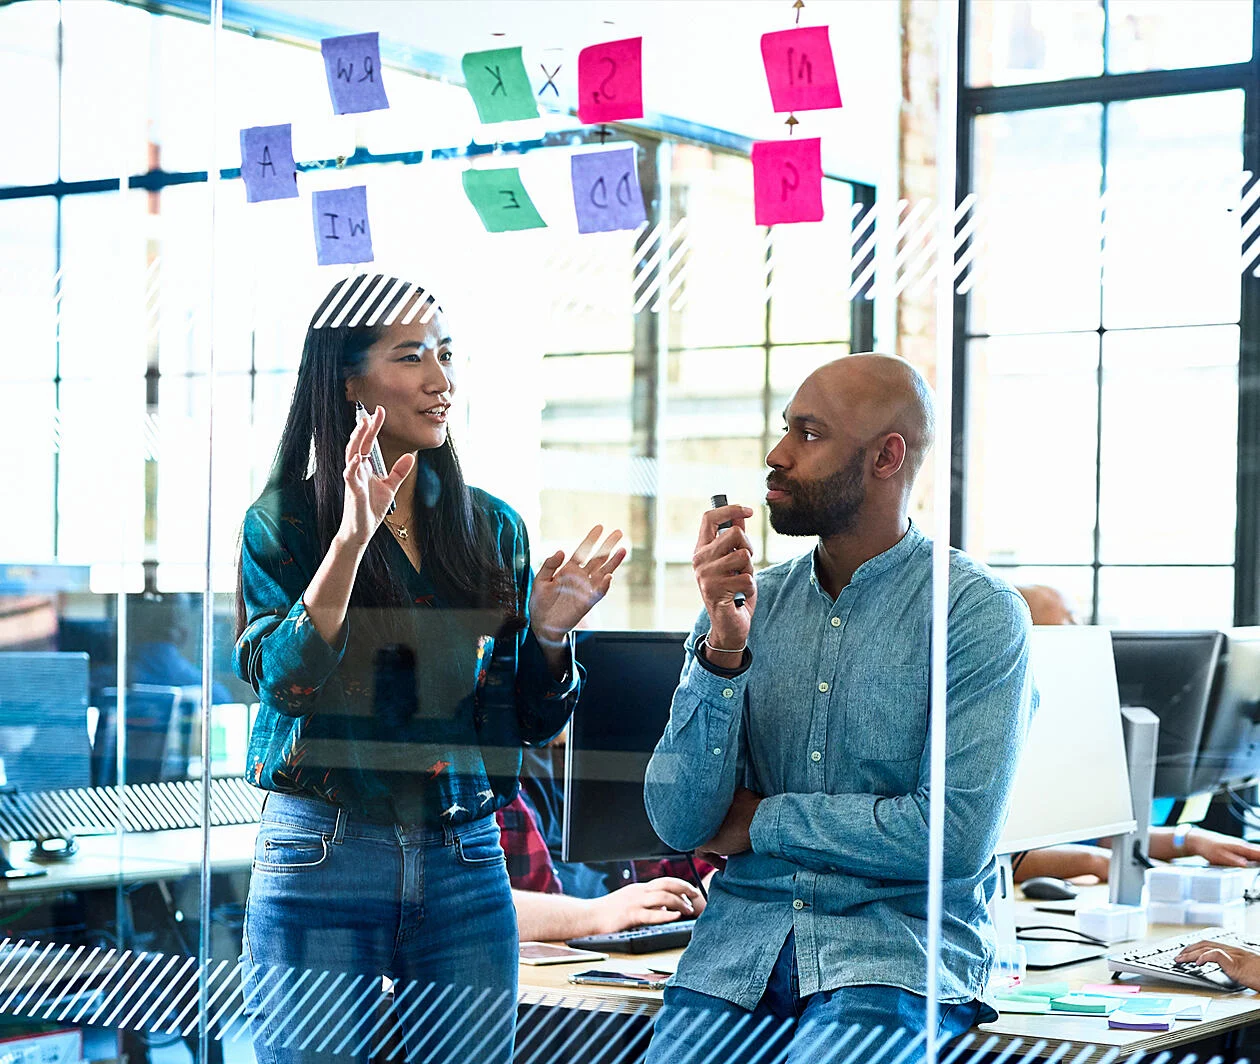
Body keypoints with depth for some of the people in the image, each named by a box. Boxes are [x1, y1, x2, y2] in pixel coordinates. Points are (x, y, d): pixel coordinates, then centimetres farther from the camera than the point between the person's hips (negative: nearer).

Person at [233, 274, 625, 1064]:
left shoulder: (491, 527, 9)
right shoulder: (285, 522, -1)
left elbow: (533, 722, 11)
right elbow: (283, 682, -16)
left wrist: (549, 633, -9)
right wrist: (352, 536, -24)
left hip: (466, 864, 3)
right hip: (321, 859, -3)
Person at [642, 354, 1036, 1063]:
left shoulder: (981, 611, -5)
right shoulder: (747, 602, 9)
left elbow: (958, 836, -14)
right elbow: (679, 824, 1)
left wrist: (764, 820, -4)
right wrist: (723, 649, -12)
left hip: (898, 948, -4)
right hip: (743, 938, 4)